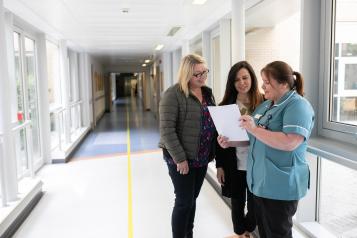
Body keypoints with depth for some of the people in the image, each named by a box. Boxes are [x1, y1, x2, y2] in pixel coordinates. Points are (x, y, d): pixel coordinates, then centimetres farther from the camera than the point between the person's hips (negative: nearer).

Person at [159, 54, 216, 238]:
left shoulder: (207, 93, 8)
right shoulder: (173, 94, -15)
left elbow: (212, 121, 16)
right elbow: (166, 129, -19)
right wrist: (180, 158, -20)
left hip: (201, 158, 7)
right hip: (181, 159, -7)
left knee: (192, 199, 17)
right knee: (184, 201, 2)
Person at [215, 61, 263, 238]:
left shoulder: (264, 103, -4)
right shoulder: (226, 106, 0)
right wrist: (219, 165, 0)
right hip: (234, 165, 1)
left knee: (254, 205, 9)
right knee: (237, 204, 13)